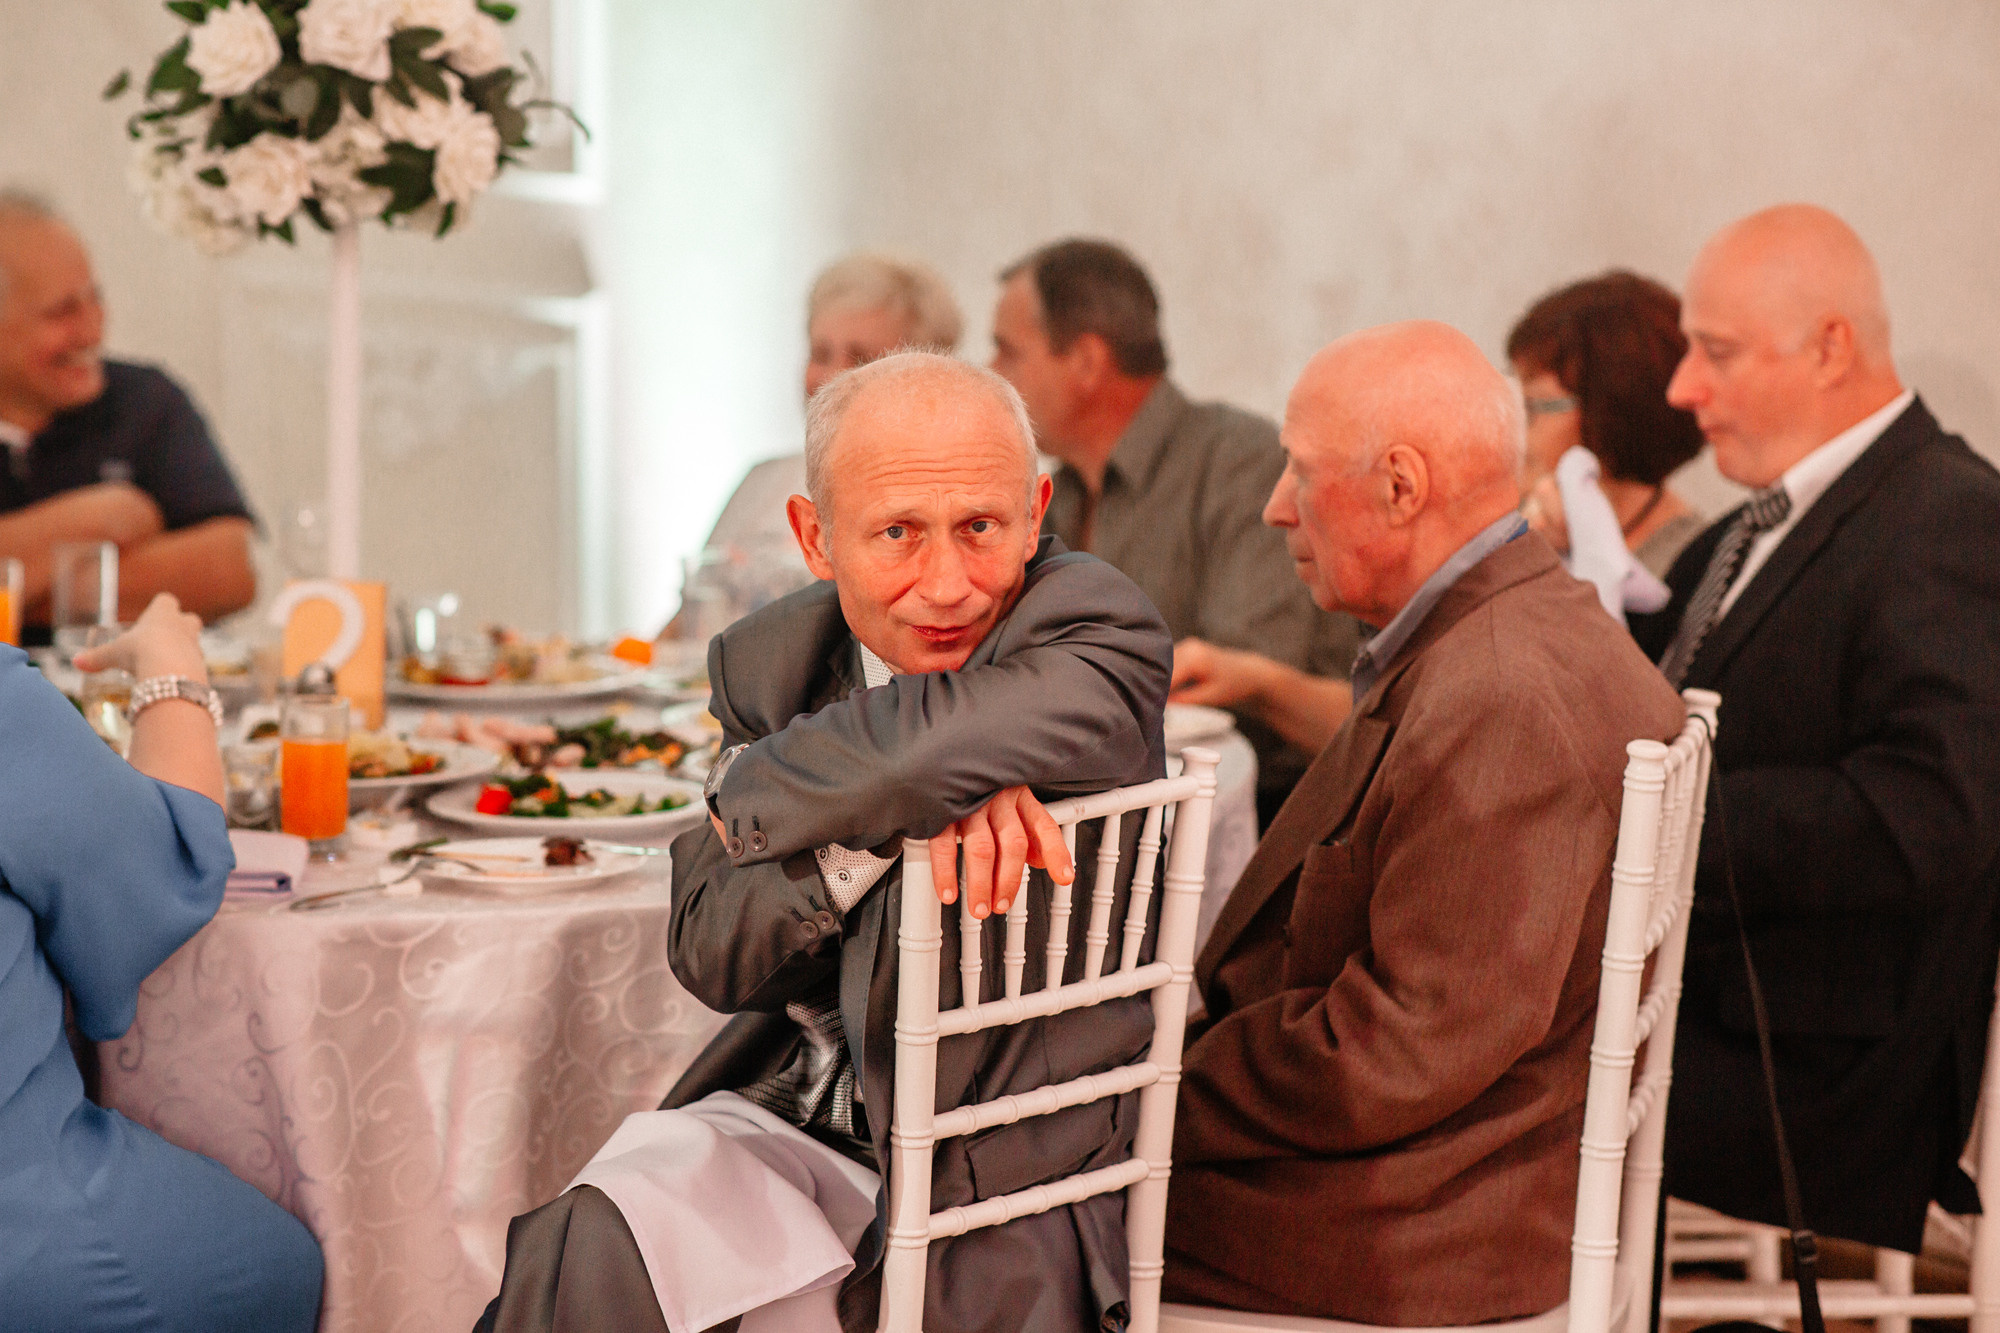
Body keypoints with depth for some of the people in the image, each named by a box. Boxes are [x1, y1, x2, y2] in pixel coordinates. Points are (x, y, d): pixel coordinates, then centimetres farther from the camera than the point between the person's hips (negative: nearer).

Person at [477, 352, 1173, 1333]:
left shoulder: (1101, 641, -13)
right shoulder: (766, 662, 4)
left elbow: (915, 749, -35)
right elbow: (710, 956, -5)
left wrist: (744, 791, -14)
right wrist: (887, 819, -22)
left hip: (988, 1192, -4)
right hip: (792, 1123, 4)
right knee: (606, 1235, -26)